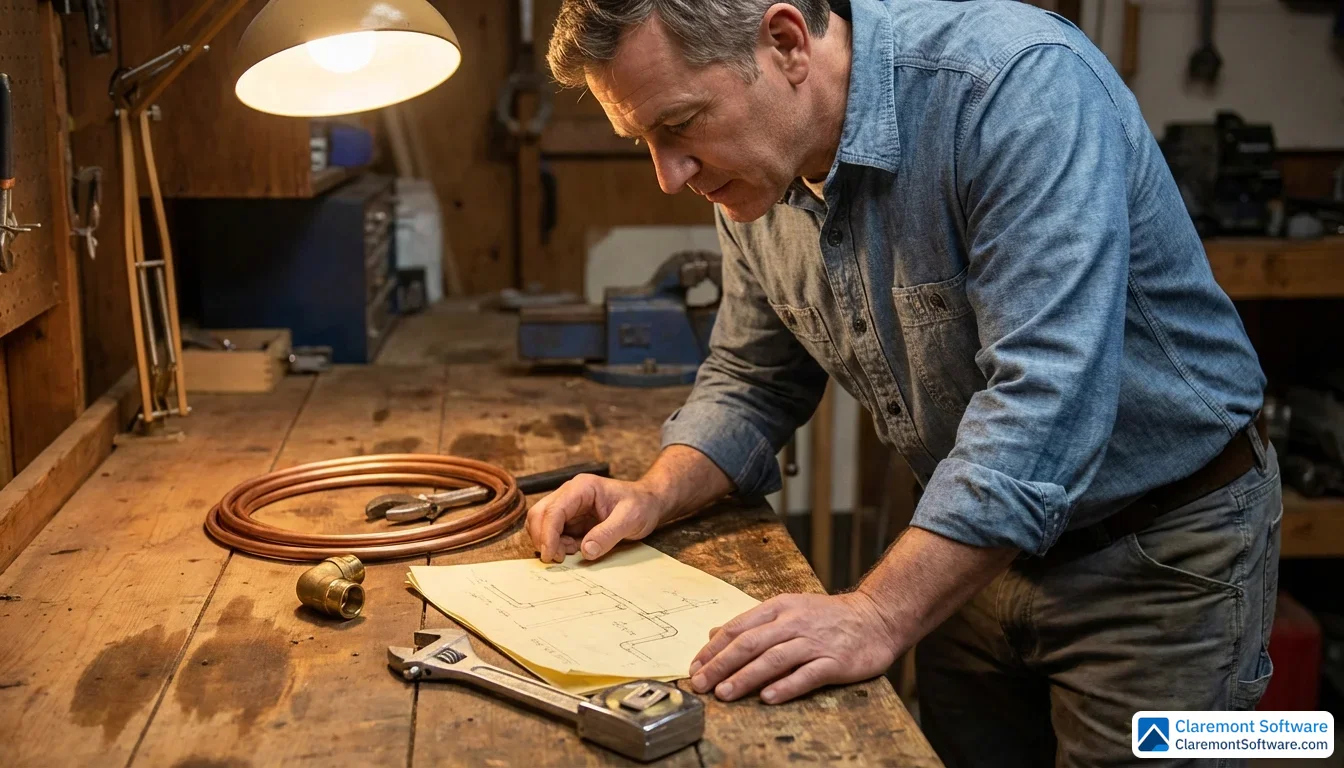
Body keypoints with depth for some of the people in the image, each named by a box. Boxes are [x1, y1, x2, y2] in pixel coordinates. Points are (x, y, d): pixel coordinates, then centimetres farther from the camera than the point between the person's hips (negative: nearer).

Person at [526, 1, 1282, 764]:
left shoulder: (1022, 84, -29)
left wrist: (876, 617, -39)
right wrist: (656, 495, -9)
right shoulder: (755, 171, -5)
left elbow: (1045, 399, -35)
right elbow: (754, 380, 8)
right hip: (980, 545, 6)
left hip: (1162, 554, -6)